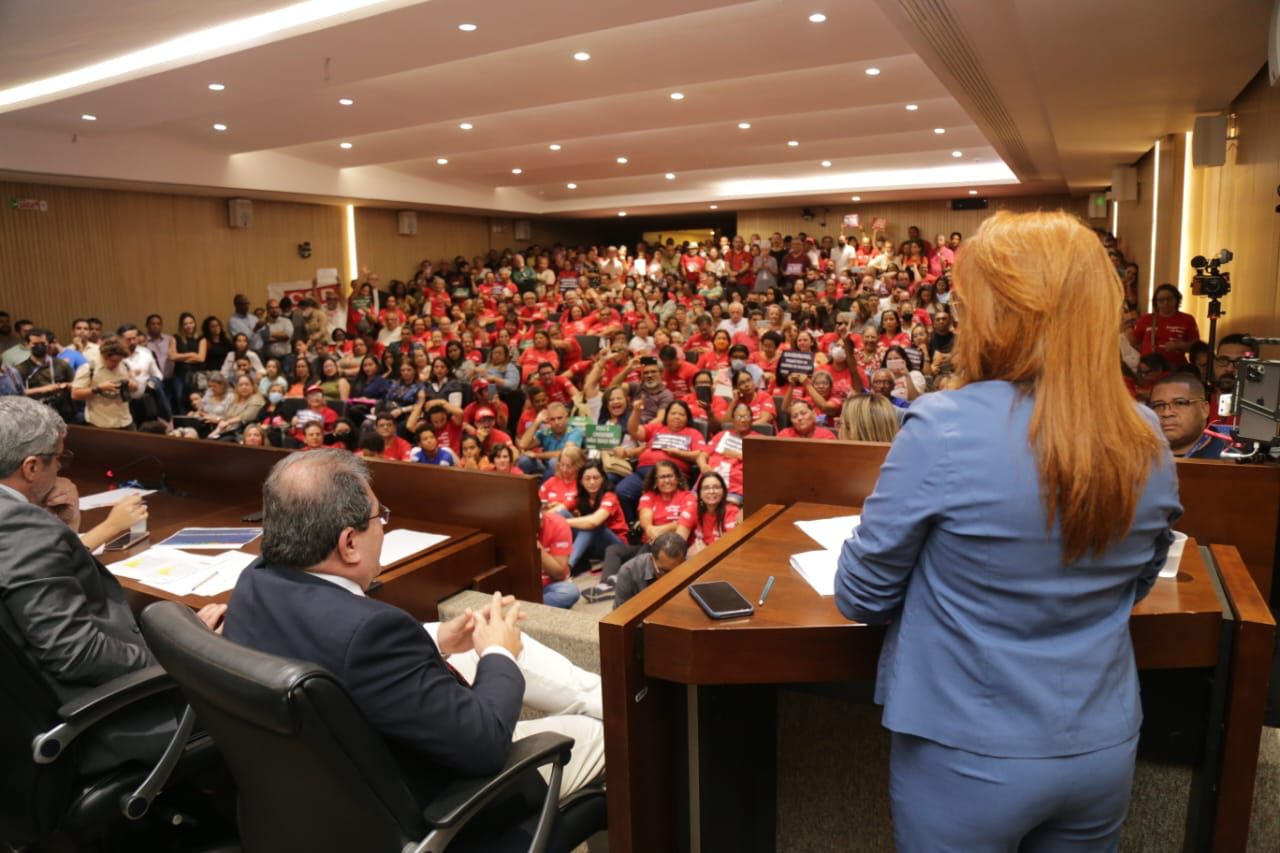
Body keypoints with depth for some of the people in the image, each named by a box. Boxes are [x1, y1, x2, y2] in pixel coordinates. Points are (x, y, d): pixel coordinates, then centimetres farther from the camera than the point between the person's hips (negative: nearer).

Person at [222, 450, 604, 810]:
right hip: (427, 805, -7)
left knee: (509, 644, 16)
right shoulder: (367, 628, -40)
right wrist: (498, 656, -13)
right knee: (592, 732, 10)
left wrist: (432, 642, -4)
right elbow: (483, 743, -30)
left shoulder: (255, 582, -13)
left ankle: (601, 698, 31)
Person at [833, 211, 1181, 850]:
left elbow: (861, 598, -15)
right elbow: (1134, 585, 10)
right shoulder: (1147, 444, -7)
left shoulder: (944, 429, -24)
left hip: (968, 758, -4)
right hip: (1106, 750, 5)